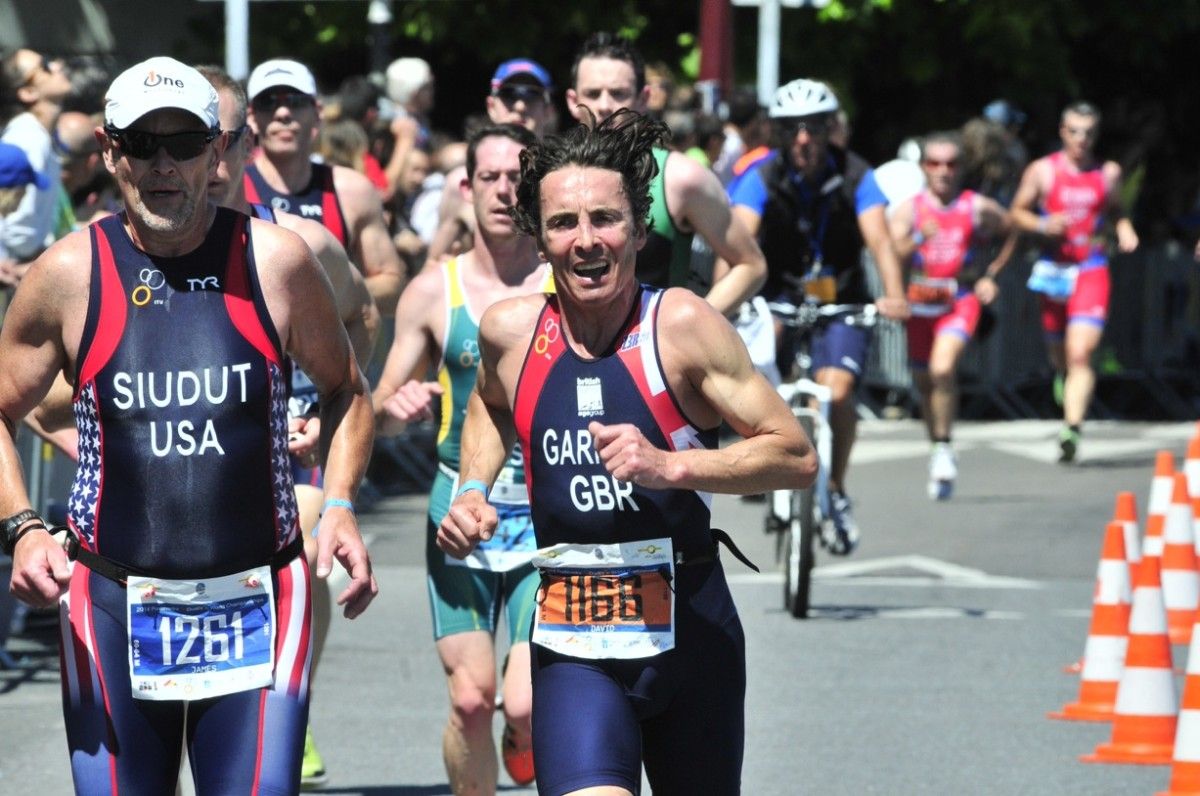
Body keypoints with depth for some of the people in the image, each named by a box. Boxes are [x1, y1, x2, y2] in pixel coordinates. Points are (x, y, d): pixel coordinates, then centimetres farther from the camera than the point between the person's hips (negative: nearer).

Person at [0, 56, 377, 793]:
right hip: (112, 603, 0)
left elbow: (344, 389, 14)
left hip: (257, 603, 0)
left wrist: (340, 506, -1)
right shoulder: (69, 275, -1)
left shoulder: (275, 261, -1)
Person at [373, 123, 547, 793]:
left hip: (551, 518, -2)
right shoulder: (433, 291, 3)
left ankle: (526, 740, 25)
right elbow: (382, 410, 9)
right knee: (471, 700, -4)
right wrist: (400, 407, -14)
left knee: (527, 707, -11)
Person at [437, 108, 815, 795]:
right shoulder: (511, 331, -1)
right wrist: (474, 491, 9)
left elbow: (797, 457, -11)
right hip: (573, 647, 1)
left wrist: (672, 466, -23)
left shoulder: (681, 324, -11)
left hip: (692, 634, -1)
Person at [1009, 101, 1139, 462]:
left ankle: (1072, 429, -24)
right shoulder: (1042, 171, 1)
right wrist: (1043, 226, -12)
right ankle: (1073, 401, 49)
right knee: (1059, 356, 15)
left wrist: (1124, 230, -1)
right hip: (1053, 269, 2)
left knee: (1080, 353, -18)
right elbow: (1017, 212, 7)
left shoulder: (1108, 173, 4)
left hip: (1091, 270, -2)